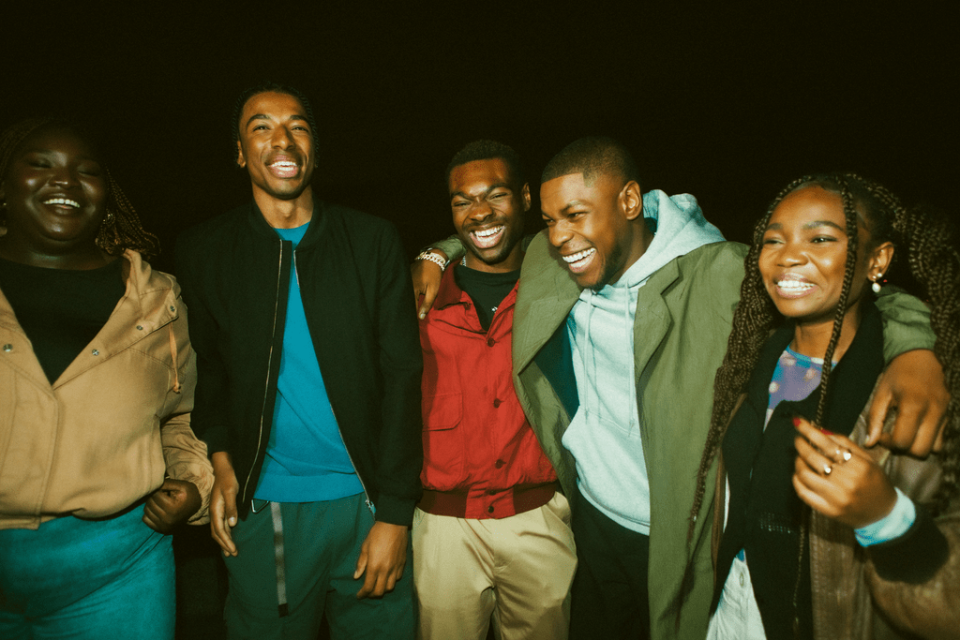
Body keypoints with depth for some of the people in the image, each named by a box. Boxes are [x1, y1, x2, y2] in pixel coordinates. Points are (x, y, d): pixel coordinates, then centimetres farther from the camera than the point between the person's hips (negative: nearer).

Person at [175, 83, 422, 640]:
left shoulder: (374, 241, -1)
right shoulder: (204, 250, 3)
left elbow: (402, 374, -4)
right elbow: (208, 369, 12)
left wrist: (394, 514, -8)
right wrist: (222, 460, -4)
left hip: (368, 502, 0)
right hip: (262, 508, 1)